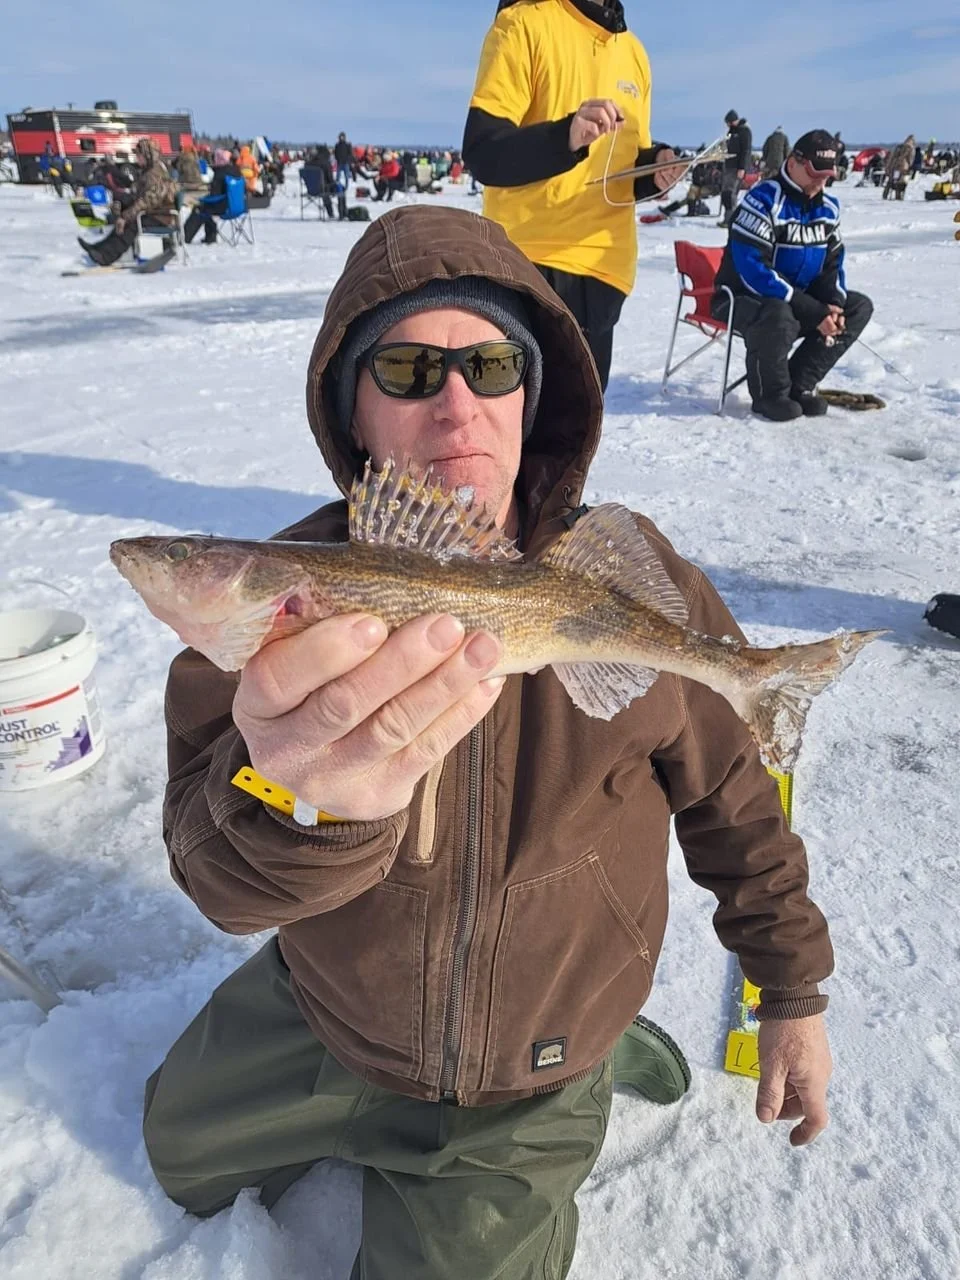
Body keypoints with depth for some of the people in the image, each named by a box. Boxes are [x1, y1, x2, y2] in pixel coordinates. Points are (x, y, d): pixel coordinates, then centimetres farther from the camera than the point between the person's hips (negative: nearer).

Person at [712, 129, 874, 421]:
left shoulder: (828, 207, 6)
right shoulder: (763, 201, -19)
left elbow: (832, 264, 12)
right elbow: (753, 271, -28)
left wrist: (832, 306, -13)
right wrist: (814, 313, -29)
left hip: (799, 299, 8)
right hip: (742, 298, -8)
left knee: (859, 307, 0)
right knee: (779, 317, -39)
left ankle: (800, 384, -2)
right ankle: (770, 393, -12)